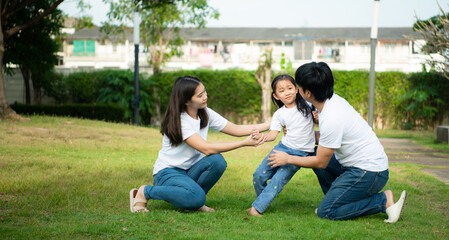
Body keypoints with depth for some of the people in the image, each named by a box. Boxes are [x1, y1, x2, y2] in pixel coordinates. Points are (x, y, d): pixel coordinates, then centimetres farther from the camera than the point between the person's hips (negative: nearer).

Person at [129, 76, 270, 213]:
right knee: (197, 198, -34)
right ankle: (145, 192, -11)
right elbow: (207, 149, -28)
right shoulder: (179, 121, -21)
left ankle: (194, 202, -3)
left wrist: (271, 124, -4)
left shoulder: (206, 114, 1)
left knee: (217, 161, -23)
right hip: (168, 172, -6)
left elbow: (236, 130, 4)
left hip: (190, 171, 6)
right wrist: (244, 143, -28)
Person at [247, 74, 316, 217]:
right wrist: (260, 136, -22)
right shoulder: (279, 114, 5)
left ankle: (257, 208, -11)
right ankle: (263, 203, 19)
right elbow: (273, 135, -3)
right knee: (259, 176, -4)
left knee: (278, 180, -16)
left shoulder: (307, 105, 0)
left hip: (301, 153, -4)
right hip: (282, 147, 4)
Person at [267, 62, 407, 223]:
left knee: (326, 212, -9)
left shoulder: (331, 119, -26)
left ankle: (384, 200, -6)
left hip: (369, 173, -10)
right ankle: (336, 201, 17)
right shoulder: (333, 99, 2)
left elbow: (321, 162, -13)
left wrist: (288, 159, -1)